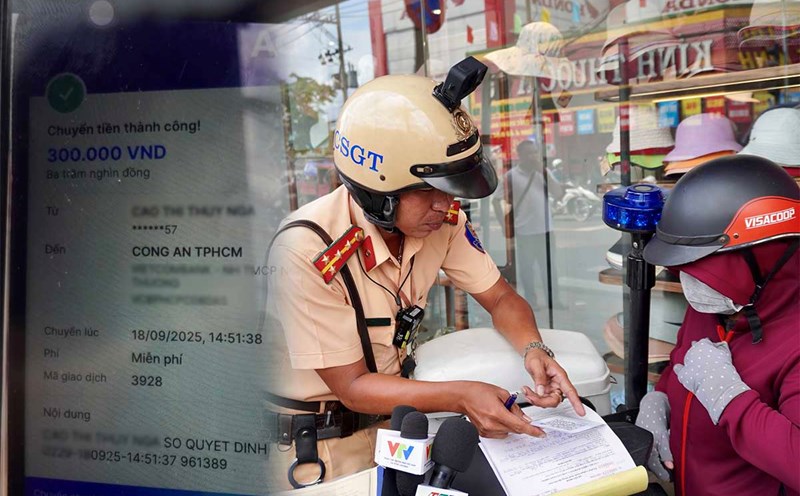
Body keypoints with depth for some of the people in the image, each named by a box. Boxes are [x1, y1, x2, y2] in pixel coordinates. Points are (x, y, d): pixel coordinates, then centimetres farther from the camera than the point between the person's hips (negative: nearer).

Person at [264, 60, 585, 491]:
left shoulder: (441, 218, -13)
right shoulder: (308, 252, -30)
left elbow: (501, 299, 0)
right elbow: (351, 386, -23)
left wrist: (534, 351, -21)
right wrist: (460, 397, -35)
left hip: (391, 403, 5)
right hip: (315, 443, -5)